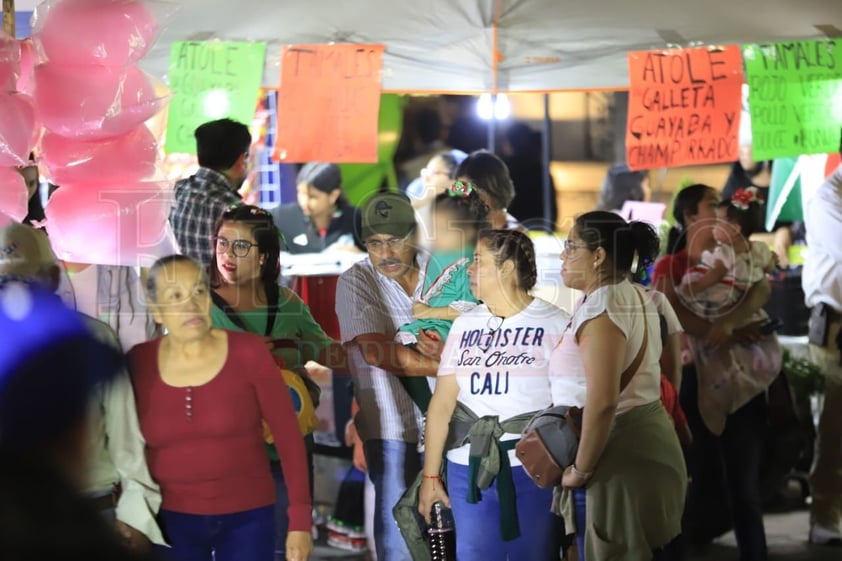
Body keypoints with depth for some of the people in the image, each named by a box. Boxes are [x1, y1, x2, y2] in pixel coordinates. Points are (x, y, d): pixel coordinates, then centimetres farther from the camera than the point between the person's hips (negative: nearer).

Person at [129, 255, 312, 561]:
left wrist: (300, 520, -10)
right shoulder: (138, 362, -4)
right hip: (170, 520, 1)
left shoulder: (248, 352, -10)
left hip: (245, 518, -1)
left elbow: (287, 435, -7)